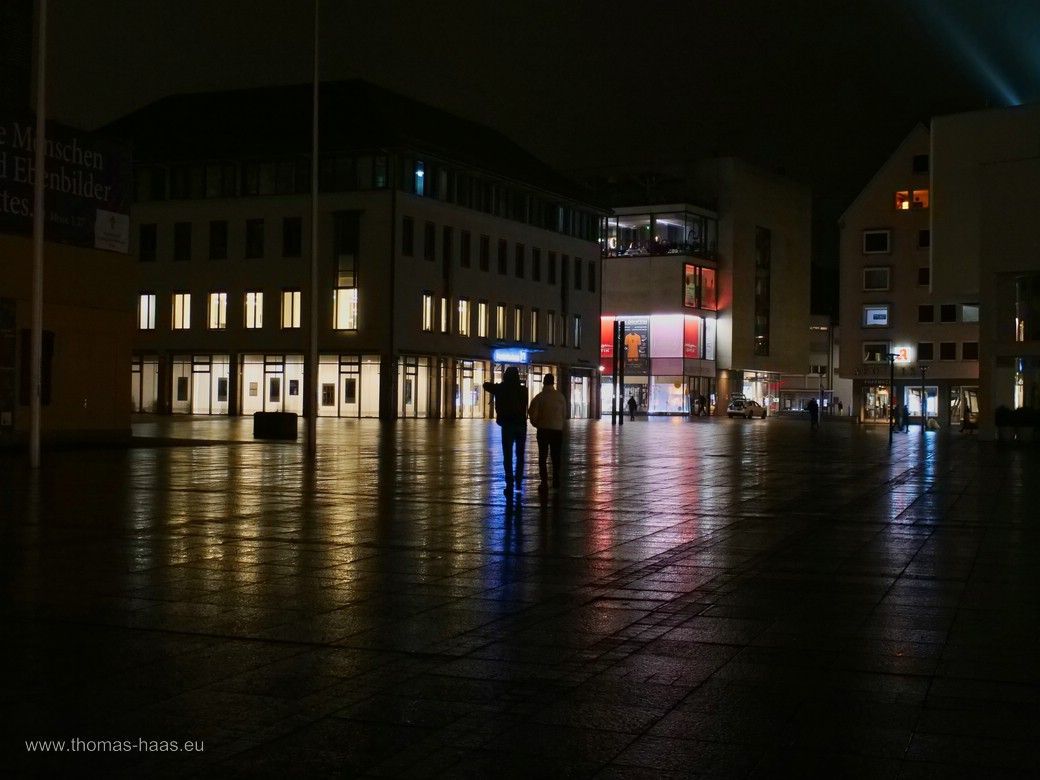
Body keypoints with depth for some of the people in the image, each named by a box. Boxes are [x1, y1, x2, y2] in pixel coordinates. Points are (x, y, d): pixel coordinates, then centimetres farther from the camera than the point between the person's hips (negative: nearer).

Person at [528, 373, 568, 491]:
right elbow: (564, 414, 1)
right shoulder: (560, 396, -3)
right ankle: (556, 482, 8)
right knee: (556, 457, 10)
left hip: (543, 430, -1)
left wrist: (536, 424, 11)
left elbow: (532, 414, -8)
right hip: (558, 429, 1)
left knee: (542, 456, 7)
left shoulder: (539, 397, -8)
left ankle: (544, 482, 2)